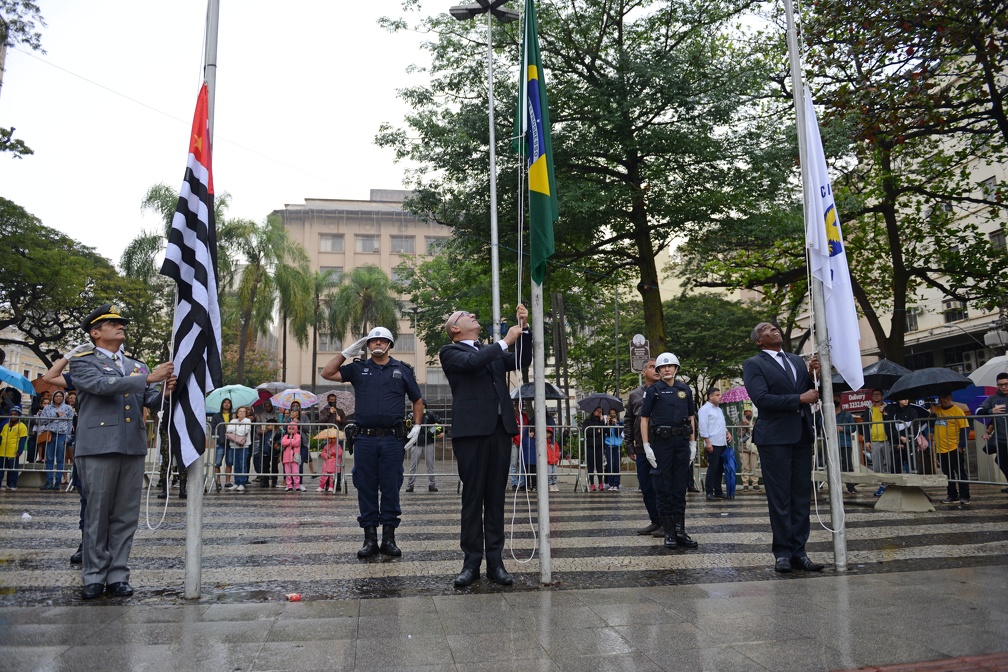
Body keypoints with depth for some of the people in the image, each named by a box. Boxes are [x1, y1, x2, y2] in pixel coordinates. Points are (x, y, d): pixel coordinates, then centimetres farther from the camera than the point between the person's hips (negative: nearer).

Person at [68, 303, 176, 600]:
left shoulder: (137, 366, 20)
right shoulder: (83, 363, 6)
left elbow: (153, 402, 12)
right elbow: (103, 385, -14)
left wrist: (166, 391, -11)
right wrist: (149, 378, -21)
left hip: (133, 449, 4)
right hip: (98, 449, -4)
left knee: (126, 517, 5)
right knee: (97, 516, 2)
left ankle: (118, 576, 13)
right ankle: (94, 578, 12)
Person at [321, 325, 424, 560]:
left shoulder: (402, 370, 10)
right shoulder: (358, 368, 12)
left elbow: (418, 401, 15)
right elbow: (327, 373, 4)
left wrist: (416, 427, 5)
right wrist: (347, 353, 1)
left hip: (393, 439, -1)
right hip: (364, 438, 1)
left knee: (391, 489, 2)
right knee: (366, 489, 4)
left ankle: (389, 538, 10)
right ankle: (370, 539, 11)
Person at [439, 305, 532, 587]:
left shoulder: (492, 351, 23)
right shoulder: (450, 352, 5)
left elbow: (522, 362, 17)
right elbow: (472, 362, -14)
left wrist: (523, 328, 7)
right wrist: (505, 341, -8)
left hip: (500, 429, 5)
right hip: (471, 431, -5)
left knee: (496, 498, 6)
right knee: (472, 498, -1)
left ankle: (495, 561, 10)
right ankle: (471, 562, 5)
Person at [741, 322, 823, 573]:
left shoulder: (797, 361, 17)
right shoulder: (753, 364, -2)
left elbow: (810, 393, 18)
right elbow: (761, 399, -15)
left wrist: (813, 375, -1)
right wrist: (800, 398, -15)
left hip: (802, 436, 6)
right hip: (775, 437, -6)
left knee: (802, 496, 7)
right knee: (779, 497, -2)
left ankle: (798, 551, 13)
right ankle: (783, 552, 5)